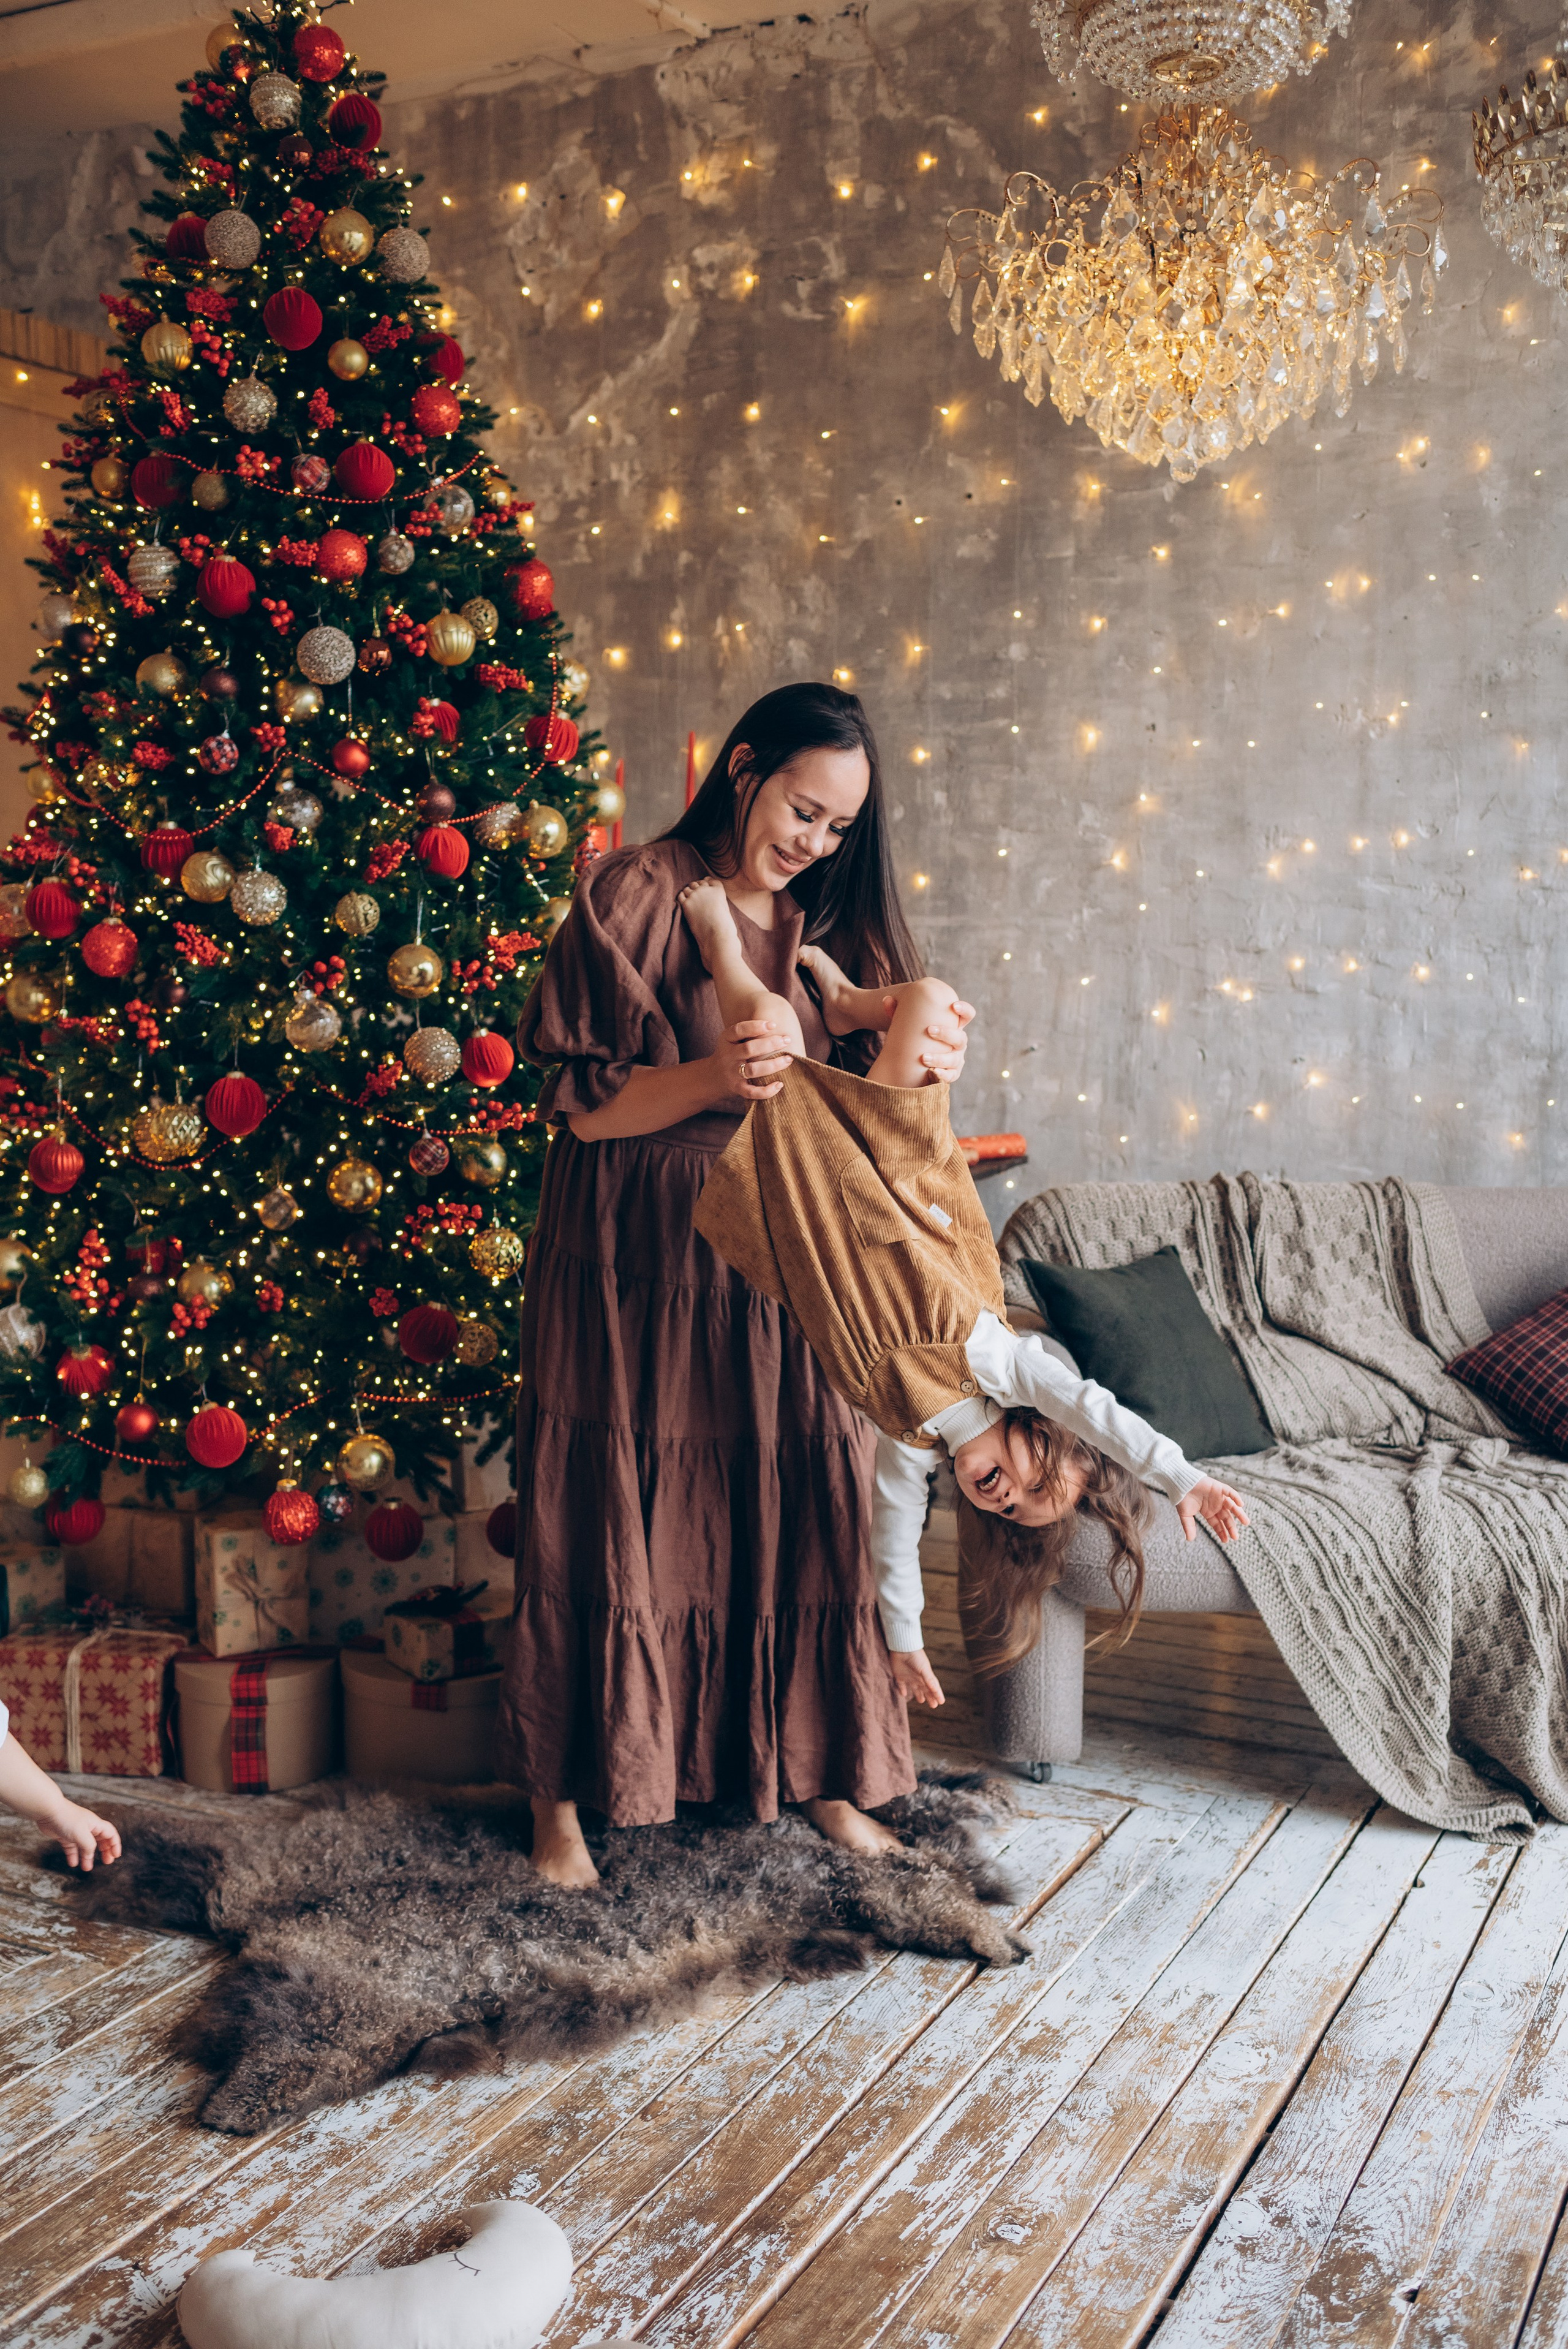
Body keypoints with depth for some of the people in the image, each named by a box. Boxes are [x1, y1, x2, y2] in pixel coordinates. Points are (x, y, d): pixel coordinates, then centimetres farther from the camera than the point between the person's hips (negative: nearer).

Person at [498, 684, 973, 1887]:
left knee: (804, 1508, 6)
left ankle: (818, 1771, 22)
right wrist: (716, 1077, -25)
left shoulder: (828, 920, 10)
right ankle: (565, 1796, 15)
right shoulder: (634, 895, -7)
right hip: (637, 1261, -5)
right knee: (613, 1512, 1)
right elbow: (583, 1106, -10)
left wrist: (928, 1057, -10)